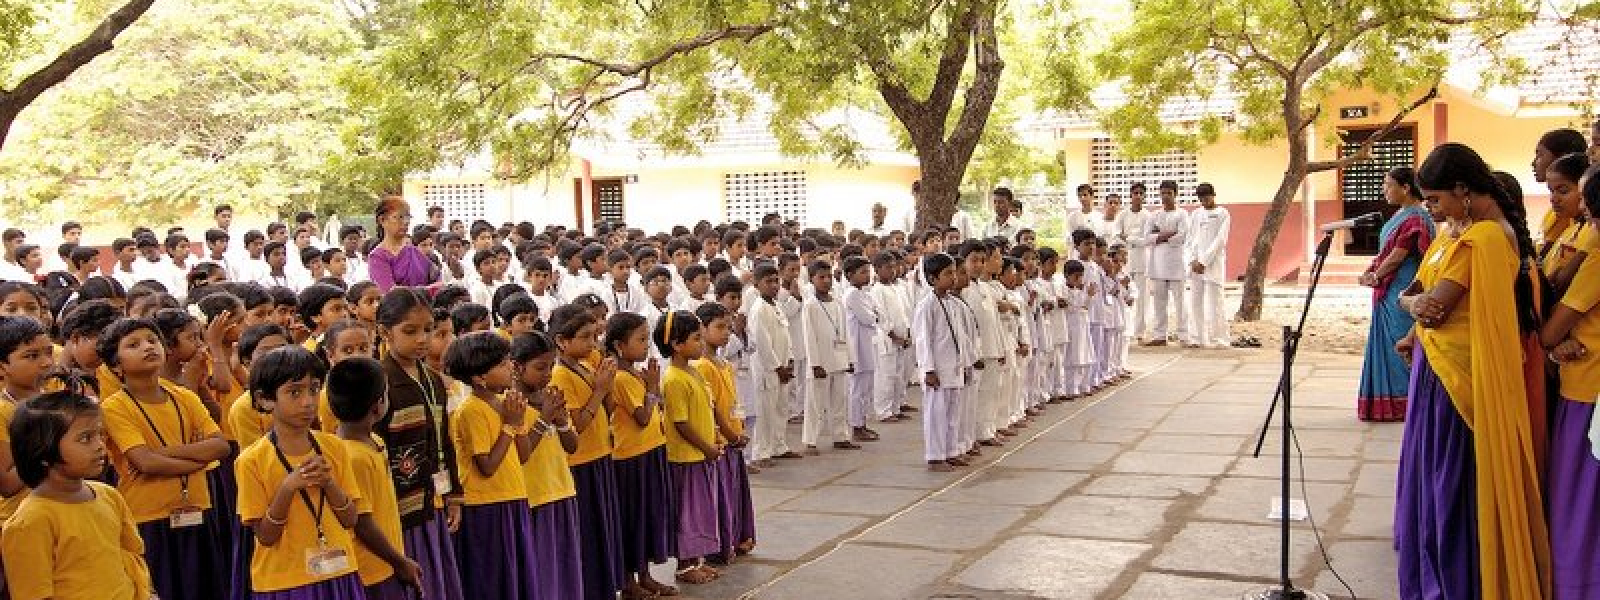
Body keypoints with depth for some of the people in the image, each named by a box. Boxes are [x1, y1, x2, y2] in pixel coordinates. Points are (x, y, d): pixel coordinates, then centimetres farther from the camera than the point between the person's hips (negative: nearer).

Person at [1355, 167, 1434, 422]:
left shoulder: (1415, 218, -16)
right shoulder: (1400, 214, 14)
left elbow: (1398, 255, -17)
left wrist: (1375, 276, -6)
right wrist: (1371, 272, 0)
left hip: (1401, 293, -10)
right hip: (1389, 293, 10)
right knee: (1387, 342, 13)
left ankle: (1402, 402, 5)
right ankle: (1390, 400, 20)